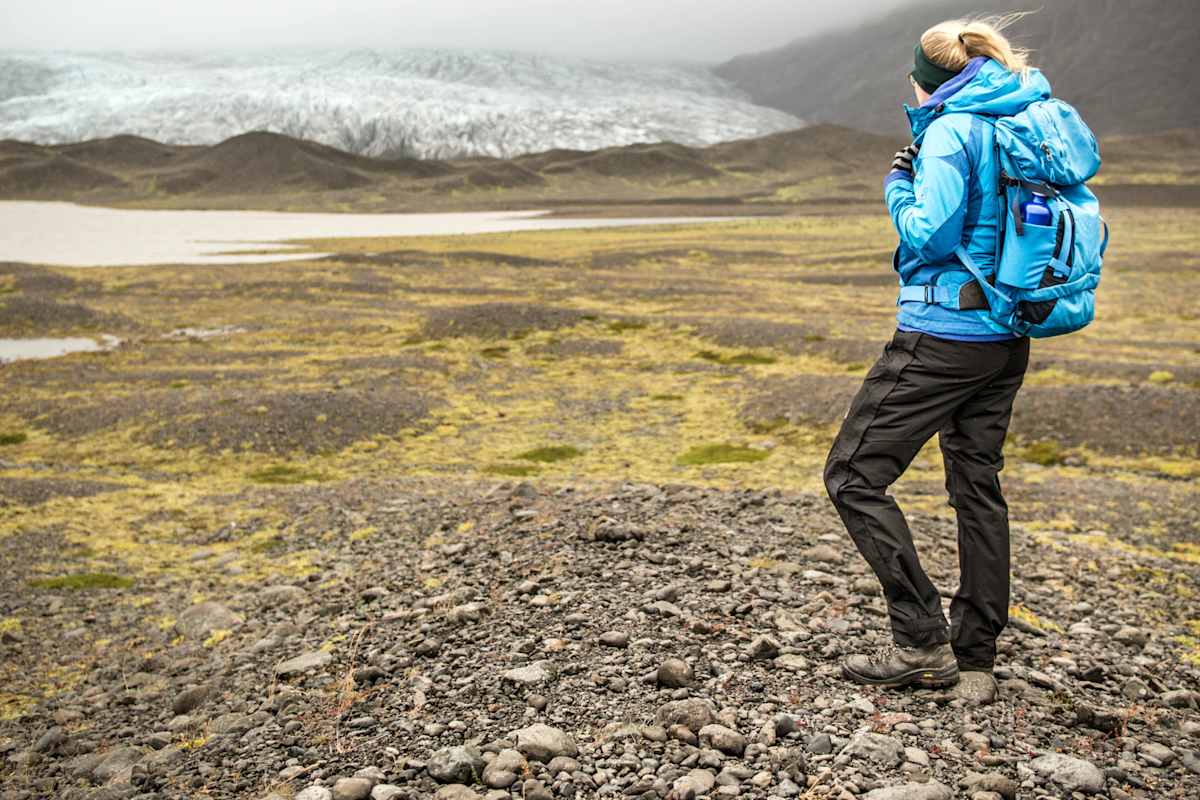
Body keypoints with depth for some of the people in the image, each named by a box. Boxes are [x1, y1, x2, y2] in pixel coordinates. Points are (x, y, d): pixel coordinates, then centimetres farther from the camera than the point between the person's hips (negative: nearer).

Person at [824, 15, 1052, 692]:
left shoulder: (952, 130, -13)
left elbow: (931, 236, -20)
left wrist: (899, 190, -1)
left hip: (943, 336, -9)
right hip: (1007, 339, 9)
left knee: (854, 475, -1)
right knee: (979, 487, 17)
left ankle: (923, 643, 0)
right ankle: (976, 658, 24)